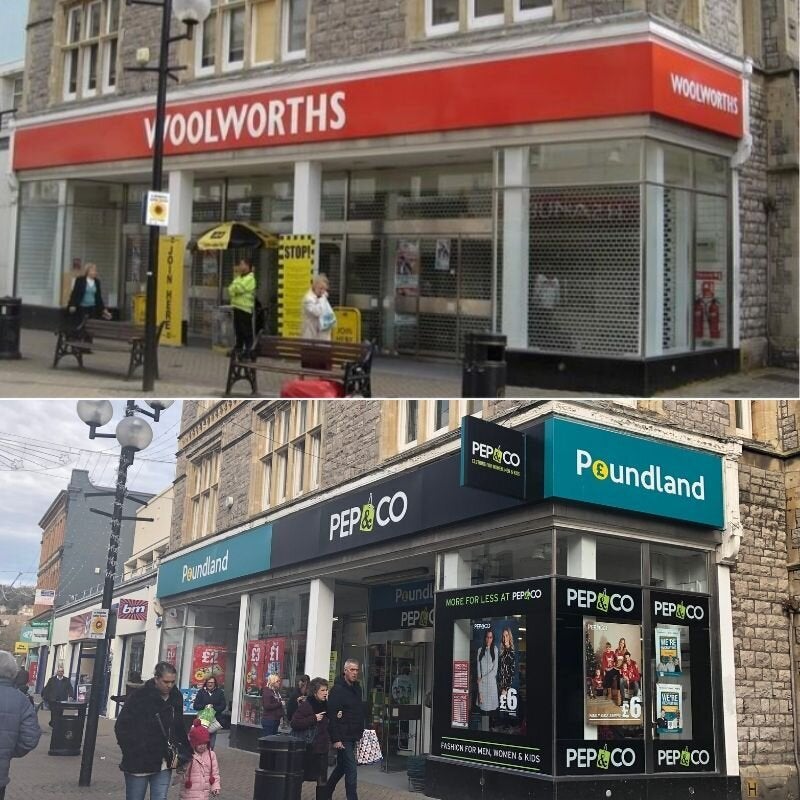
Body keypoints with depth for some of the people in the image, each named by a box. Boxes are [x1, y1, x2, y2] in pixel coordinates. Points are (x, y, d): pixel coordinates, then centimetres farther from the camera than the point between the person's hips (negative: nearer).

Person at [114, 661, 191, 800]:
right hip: (139, 763, -4)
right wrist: (135, 753, -12)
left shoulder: (176, 697, 4)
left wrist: (183, 752, 7)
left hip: (164, 763, 4)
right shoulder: (139, 697, -12)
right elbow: (121, 727, -9)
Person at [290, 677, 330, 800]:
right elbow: (294, 724, -21)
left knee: (322, 780, 4)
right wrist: (313, 719, -23)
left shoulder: (325, 706, 10)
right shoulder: (305, 706, -10)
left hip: (322, 748, 6)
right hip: (307, 748, -6)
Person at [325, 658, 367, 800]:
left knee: (342, 766, 18)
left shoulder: (357, 688, 11)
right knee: (351, 769, -9)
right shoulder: (337, 690, -14)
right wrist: (336, 739, -21)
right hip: (343, 738, -8)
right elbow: (332, 716, -18)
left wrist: (361, 731, 13)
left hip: (353, 736, 8)